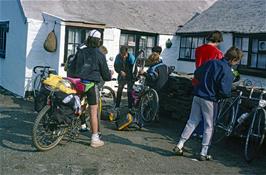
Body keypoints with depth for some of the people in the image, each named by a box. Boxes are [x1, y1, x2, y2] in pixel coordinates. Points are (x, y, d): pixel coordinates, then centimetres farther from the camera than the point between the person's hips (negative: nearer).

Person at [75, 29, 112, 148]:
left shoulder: (80, 52, 6)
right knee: (93, 112, 0)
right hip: (92, 84, -4)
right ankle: (95, 139, 4)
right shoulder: (99, 55, -5)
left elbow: (73, 67, 12)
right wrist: (110, 75, 22)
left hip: (79, 83, 5)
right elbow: (105, 74, 1)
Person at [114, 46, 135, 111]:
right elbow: (116, 67, -1)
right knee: (119, 90, 4)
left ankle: (130, 107, 9)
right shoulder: (118, 57, -8)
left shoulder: (131, 57, -18)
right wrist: (120, 72, -19)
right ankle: (117, 106, 14)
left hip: (130, 77, -3)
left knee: (130, 92, -1)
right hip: (121, 76, 3)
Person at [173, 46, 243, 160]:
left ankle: (179, 145, 13)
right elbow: (225, 91, -19)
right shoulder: (228, 72, -14)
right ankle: (203, 153, 13)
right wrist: (228, 95, 3)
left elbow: (196, 74, 12)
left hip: (197, 96, 5)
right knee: (209, 126, 9)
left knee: (192, 121, 14)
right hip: (210, 100, -5)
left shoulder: (211, 62, 4)